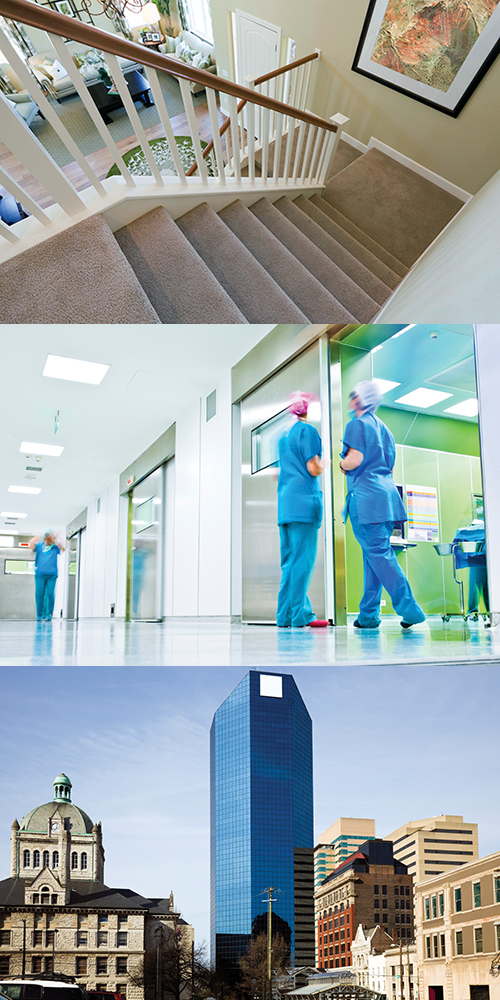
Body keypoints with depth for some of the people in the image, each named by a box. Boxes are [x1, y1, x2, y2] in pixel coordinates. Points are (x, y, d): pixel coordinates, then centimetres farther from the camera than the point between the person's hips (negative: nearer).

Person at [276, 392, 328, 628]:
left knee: (290, 560, 8)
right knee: (303, 558, -9)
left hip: (285, 502, 8)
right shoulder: (308, 431, -5)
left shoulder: (285, 434, 21)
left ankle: (286, 615, 8)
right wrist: (324, 462, 9)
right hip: (304, 500, -8)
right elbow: (314, 469, -11)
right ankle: (299, 615, -10)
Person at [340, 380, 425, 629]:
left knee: (378, 553, -8)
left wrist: (341, 464, 4)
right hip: (386, 493, 9)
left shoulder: (357, 424, -4)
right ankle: (368, 615, 10)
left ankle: (409, 608, -14)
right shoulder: (383, 428, 21)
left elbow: (355, 459, -16)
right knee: (376, 554, 8)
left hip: (365, 496, -8)